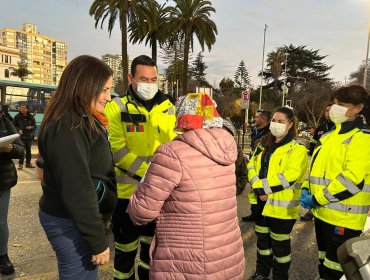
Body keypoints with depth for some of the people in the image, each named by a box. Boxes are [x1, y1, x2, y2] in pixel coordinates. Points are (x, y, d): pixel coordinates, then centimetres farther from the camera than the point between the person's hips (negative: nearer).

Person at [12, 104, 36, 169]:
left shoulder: (31, 117, 2)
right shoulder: (17, 117, -4)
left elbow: (34, 126, 7)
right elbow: (14, 126, 0)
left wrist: (31, 127, -14)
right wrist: (18, 130, -17)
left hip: (29, 136, 3)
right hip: (21, 136, -3)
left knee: (28, 150, 11)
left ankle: (28, 163, 23)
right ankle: (21, 164, 5)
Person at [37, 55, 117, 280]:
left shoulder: (82, 121, 8)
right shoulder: (67, 128, -23)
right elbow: (76, 190, -25)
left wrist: (101, 217, 16)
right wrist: (99, 241, -19)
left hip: (78, 218, 9)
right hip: (70, 223, -9)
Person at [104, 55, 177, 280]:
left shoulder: (167, 107, 4)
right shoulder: (117, 108, -7)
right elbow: (117, 151, -15)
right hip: (128, 191, -3)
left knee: (153, 245, 22)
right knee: (126, 248, 13)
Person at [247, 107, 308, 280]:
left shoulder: (297, 149, -10)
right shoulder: (263, 144, 10)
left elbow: (290, 176, -22)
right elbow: (251, 166, 3)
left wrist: (263, 186, -21)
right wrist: (257, 186, -14)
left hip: (282, 205, -6)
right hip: (261, 201, 6)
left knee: (280, 244, 10)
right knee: (262, 238, 21)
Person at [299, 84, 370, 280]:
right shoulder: (330, 136, 13)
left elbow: (353, 179, -24)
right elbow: (316, 166, 16)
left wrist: (317, 199, -20)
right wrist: (306, 189, 0)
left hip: (343, 216, -8)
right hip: (323, 211, 8)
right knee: (324, 260, 23)